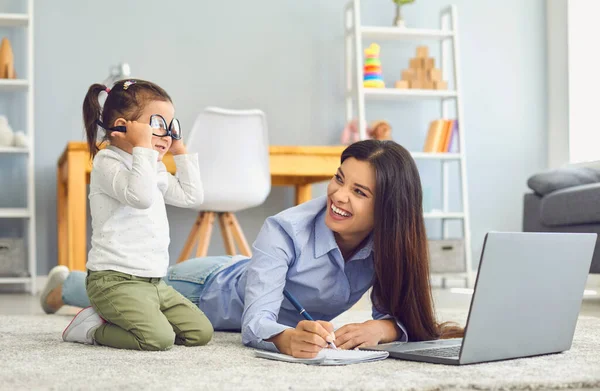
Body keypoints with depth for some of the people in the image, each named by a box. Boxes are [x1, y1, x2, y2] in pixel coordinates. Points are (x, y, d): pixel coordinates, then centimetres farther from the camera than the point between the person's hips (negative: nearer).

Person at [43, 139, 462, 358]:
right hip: (214, 288, -5)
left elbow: (399, 310, -25)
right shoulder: (285, 231, -42)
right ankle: (68, 283, 55)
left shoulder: (390, 243, -30)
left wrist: (380, 328, -49)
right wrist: (287, 338, -68)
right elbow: (256, 321, -45)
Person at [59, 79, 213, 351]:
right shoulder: (107, 163, -9)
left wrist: (180, 152, 17)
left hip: (153, 282, 9)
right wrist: (143, 149, -23)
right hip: (115, 280, -9)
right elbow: (140, 196, -28)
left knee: (201, 332, 3)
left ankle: (110, 319, 11)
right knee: (159, 338, -27)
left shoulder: (154, 170, 19)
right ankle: (92, 328, -2)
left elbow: (192, 197, 19)